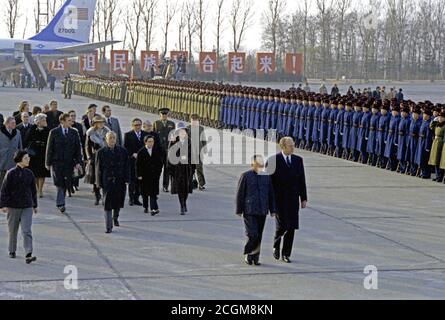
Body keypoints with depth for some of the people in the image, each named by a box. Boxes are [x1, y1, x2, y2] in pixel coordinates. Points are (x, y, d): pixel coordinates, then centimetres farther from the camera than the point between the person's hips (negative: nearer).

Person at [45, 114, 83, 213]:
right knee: (59, 183, -9)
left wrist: (78, 162, -2)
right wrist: (48, 163, -1)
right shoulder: (54, 132, 0)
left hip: (69, 163, 2)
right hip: (57, 162, -2)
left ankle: (60, 203, 17)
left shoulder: (74, 133, 7)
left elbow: (78, 148, 7)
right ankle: (61, 204, -6)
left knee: (66, 184, 3)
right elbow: (49, 148, 2)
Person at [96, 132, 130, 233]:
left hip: (120, 181, 2)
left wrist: (127, 179, -2)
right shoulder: (101, 152, 0)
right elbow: (98, 168, 2)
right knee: (108, 204, -6)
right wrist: (100, 183, -3)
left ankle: (115, 218, 42)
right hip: (107, 181, -2)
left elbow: (127, 166, 5)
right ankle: (109, 227, -3)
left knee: (118, 202, 12)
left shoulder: (122, 151, 4)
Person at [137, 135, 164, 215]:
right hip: (144, 175, 0)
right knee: (145, 192, 10)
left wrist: (159, 171, 0)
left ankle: (154, 208, -13)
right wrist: (139, 175, -7)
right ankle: (145, 207, 26)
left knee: (153, 192, -8)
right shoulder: (141, 152, -1)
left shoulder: (157, 151, 4)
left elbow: (160, 162, 10)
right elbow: (138, 164, -1)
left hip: (155, 175, 0)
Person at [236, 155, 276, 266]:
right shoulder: (246, 176, -4)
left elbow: (271, 195, 14)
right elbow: (240, 194, -2)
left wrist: (273, 210, 11)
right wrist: (239, 211, -4)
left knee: (259, 236, 8)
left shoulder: (267, 177, 9)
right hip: (249, 211, -4)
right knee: (252, 235, -12)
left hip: (262, 211, 4)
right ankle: (248, 255, 6)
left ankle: (255, 257, 17)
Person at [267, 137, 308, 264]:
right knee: (282, 225, -9)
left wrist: (304, 199, 5)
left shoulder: (298, 160, 7)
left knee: (291, 227, 2)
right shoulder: (274, 160, -6)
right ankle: (276, 246, 19)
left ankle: (286, 254, 13)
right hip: (279, 199, -4)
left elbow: (302, 180, 9)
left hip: (293, 199, 4)